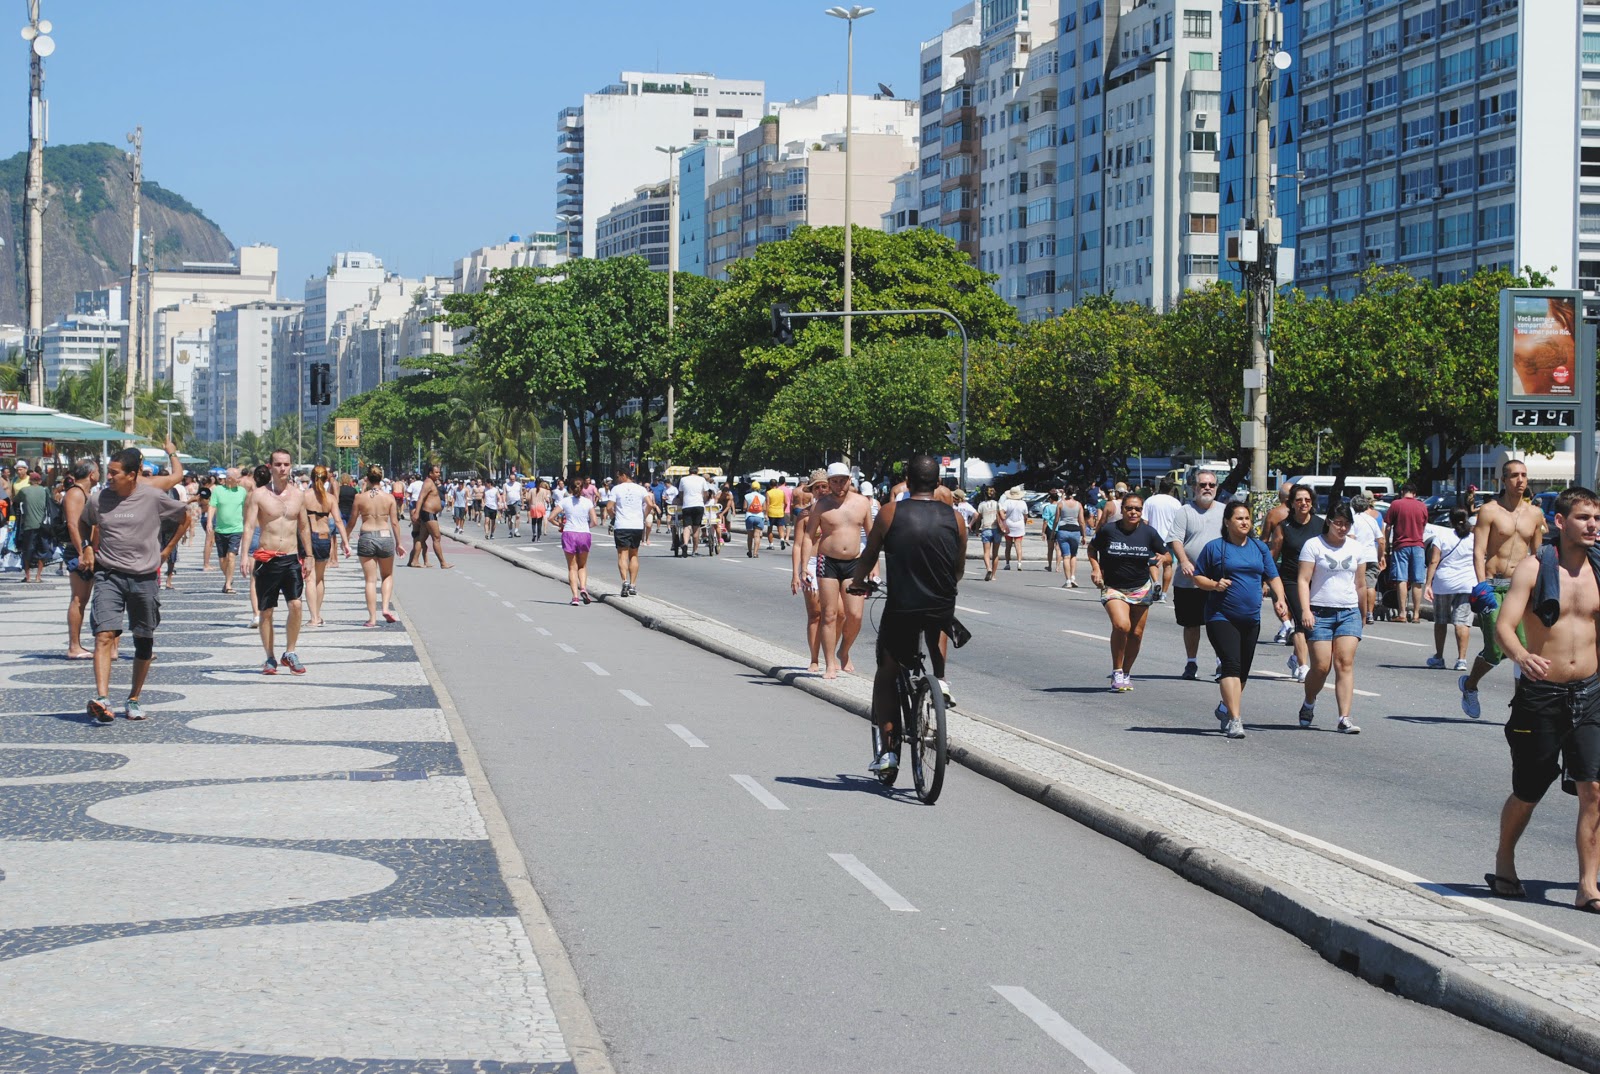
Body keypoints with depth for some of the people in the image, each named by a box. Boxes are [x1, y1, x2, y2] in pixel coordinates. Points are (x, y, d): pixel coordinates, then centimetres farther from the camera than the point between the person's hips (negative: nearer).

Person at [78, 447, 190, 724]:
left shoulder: (153, 497, -6)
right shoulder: (98, 499, 0)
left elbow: (184, 518, 10)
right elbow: (83, 523, 22)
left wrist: (166, 551, 8)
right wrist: (87, 547, 7)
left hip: (145, 578, 0)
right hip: (108, 575, 0)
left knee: (144, 641, 9)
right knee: (104, 635, -18)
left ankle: (134, 699, 25)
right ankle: (101, 699, -27)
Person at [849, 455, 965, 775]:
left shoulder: (890, 512, -3)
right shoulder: (954, 519, 3)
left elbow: (869, 556, 7)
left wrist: (856, 581, 28)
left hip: (901, 608, -2)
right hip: (942, 609, 2)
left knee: (886, 675, 13)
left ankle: (889, 749, 5)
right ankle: (940, 680, 23)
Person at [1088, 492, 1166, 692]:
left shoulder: (1149, 533, -2)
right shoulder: (1108, 530, -8)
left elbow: (1165, 554, 12)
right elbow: (1092, 548, 9)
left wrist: (1160, 559, -10)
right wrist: (1095, 567, -6)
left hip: (1141, 589, 3)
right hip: (1113, 588, -3)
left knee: (1136, 633, 4)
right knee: (1121, 625, -24)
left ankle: (1126, 674, 24)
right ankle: (1116, 672, -8)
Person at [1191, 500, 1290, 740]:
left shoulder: (1259, 547, 11)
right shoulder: (1214, 547, -1)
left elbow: (1273, 577, 13)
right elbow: (1197, 576, 4)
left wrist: (1279, 599, -4)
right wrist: (1214, 585, -15)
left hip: (1251, 619, 5)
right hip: (1221, 617, -5)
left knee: (1243, 671, 13)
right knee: (1231, 665, -18)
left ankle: (1226, 709, 36)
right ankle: (1235, 720, -22)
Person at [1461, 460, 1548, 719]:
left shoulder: (1535, 514, 10)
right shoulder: (1490, 511, -4)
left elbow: (1537, 553, 19)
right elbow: (1478, 553, -8)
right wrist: (1482, 587, -17)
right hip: (1494, 585, -4)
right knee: (1496, 649, -6)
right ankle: (1469, 685, 23)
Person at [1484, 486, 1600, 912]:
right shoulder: (1534, 567, -9)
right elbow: (1504, 626, -17)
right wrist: (1521, 655, -37)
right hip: (1541, 693, -3)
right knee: (1527, 792, 10)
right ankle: (1504, 861, 36)